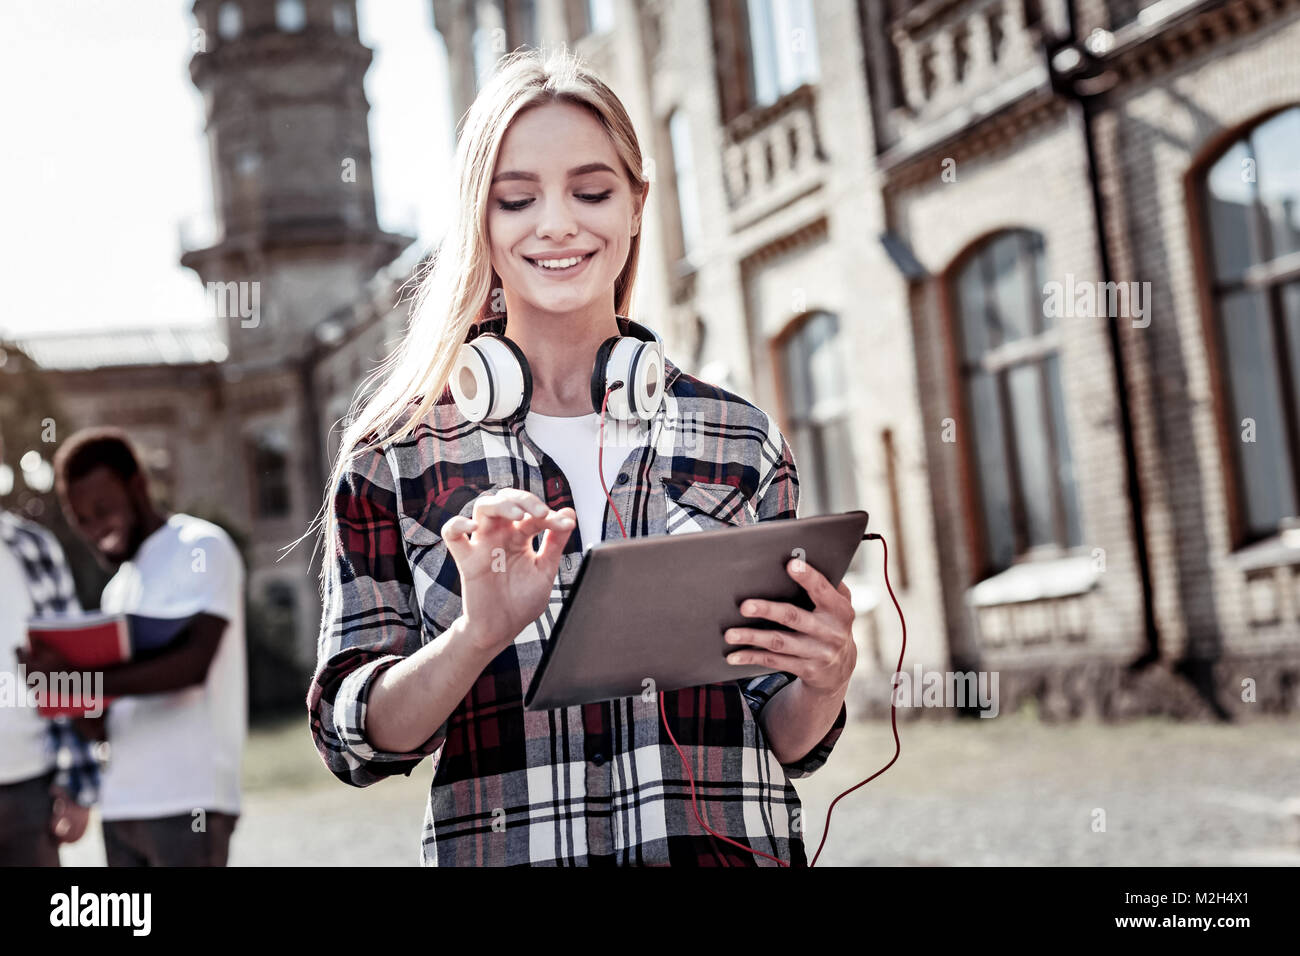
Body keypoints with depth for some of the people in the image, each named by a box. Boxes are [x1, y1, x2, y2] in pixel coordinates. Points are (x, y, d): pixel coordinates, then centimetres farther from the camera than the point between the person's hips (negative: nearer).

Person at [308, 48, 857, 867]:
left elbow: (790, 741, 6)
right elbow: (353, 740, -6)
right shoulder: (396, 454, -2)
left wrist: (825, 678, -15)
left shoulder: (741, 440, 1)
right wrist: (480, 634, -23)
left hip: (729, 845, 1)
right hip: (501, 846, -1)